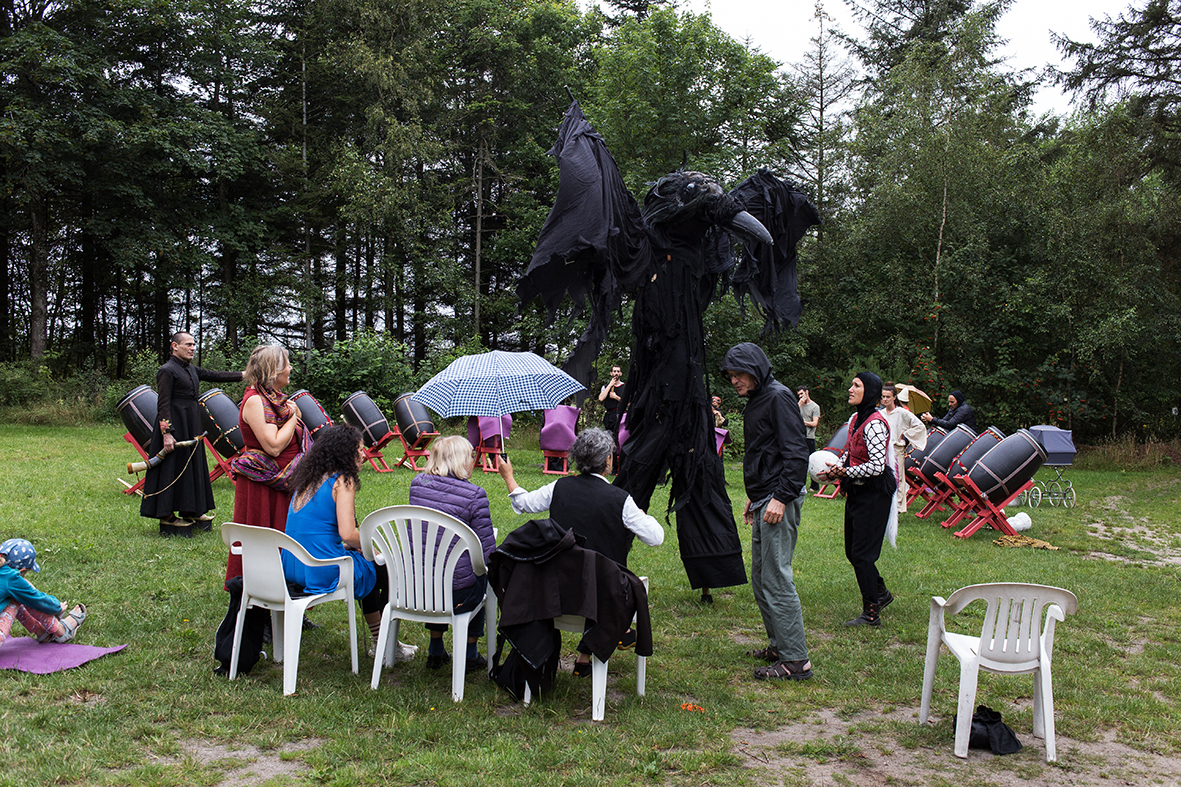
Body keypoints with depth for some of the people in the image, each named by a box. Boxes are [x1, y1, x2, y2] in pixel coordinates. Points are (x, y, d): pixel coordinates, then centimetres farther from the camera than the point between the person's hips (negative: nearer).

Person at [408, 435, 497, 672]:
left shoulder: (418, 484, 1)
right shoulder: (474, 495, -14)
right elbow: (489, 553, -11)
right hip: (454, 594, -4)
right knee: (482, 575, 30)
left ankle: (436, 652, 46)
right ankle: (470, 656, 37)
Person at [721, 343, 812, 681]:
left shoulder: (778, 397, -11)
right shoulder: (755, 401, 19)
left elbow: (796, 452, -18)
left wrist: (781, 497, -23)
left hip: (780, 500, -10)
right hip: (763, 499, 10)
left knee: (776, 578, -10)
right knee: (760, 578, 14)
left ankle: (795, 659, -5)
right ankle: (779, 644, 24)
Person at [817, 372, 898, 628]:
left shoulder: (875, 424, -19)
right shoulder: (855, 419, 10)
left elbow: (876, 466, -24)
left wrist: (844, 472, -17)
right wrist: (835, 470, 3)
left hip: (874, 494, -9)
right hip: (857, 492, 9)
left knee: (861, 553, -5)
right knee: (852, 551, 16)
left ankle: (871, 614, 7)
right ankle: (881, 594, 36)